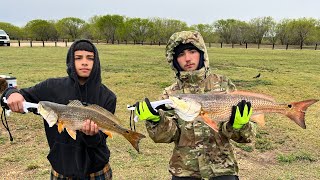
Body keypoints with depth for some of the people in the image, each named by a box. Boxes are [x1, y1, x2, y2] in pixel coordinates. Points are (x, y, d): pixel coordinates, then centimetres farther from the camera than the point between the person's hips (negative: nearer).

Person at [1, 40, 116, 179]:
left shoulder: (107, 97, -12)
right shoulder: (53, 87, -10)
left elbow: (101, 139, -13)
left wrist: (92, 135, -34)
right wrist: (13, 93, -24)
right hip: (61, 169, 1)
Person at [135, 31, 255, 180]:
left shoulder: (223, 84, -2)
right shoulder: (170, 94, 0)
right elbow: (169, 135, -9)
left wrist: (238, 125, -23)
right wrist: (156, 120, -27)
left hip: (221, 168, 0)